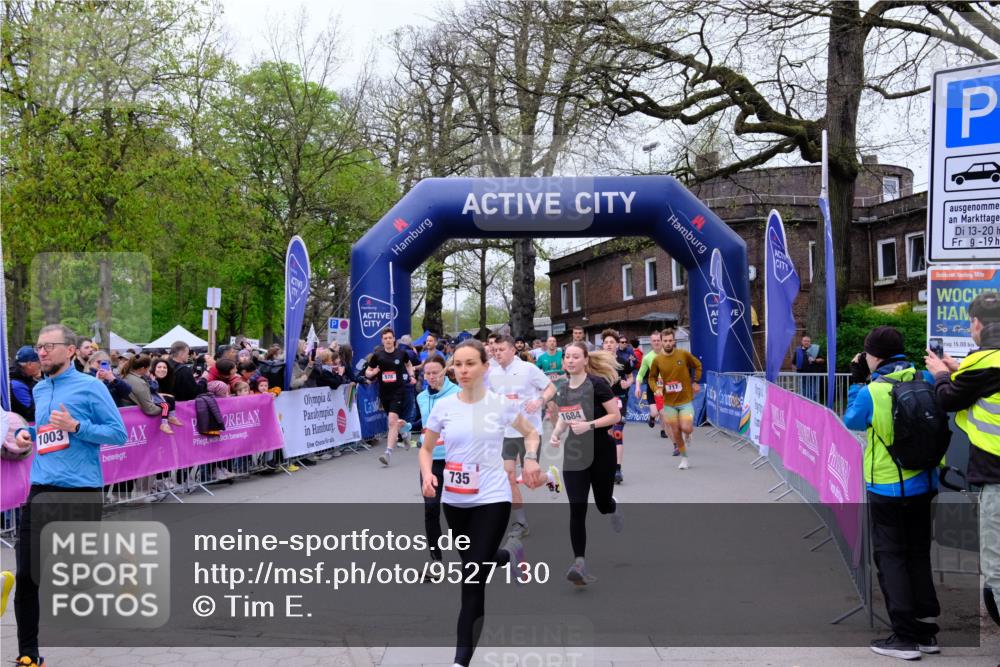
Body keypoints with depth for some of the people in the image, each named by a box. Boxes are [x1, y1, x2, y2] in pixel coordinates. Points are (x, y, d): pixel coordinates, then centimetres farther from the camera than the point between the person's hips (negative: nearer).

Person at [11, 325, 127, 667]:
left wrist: (75, 427, -17)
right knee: (26, 574, 0)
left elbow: (119, 434, -7)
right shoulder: (38, 390, 14)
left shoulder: (90, 387, -5)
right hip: (41, 491, 5)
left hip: (81, 493, -5)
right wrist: (28, 434, 8)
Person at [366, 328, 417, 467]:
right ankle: (406, 426, 55)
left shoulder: (401, 353, -1)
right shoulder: (377, 355, -2)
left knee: (392, 421, -16)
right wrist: (373, 373, -15)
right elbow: (367, 372, 7)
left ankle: (388, 453, -18)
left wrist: (411, 376, 5)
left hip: (398, 391, -3)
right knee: (393, 421, 17)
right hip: (384, 392, 3)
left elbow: (408, 365, 21)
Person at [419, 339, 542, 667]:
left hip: (492, 498, -3)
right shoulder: (443, 406, -3)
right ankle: (509, 553, 55)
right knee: (475, 565, 21)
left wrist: (531, 458, -8)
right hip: (454, 501, 4)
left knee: (472, 580, -10)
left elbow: (530, 433, 11)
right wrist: (427, 475, -11)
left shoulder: (502, 404, -6)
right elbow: (426, 448, 9)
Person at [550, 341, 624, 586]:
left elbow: (615, 415, -12)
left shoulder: (597, 384, -12)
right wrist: (556, 433, 0)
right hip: (574, 455, 4)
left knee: (602, 504, 11)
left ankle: (615, 507, 51)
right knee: (577, 509, -8)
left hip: (601, 453, -4)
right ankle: (579, 564, -10)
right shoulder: (562, 390, 6)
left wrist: (589, 425, -24)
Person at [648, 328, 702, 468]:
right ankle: (684, 460, 23)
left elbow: (697, 365, 9)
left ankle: (688, 435, 25)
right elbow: (652, 377, 8)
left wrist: (695, 382, 2)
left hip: (686, 400, -2)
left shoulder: (684, 354, -9)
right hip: (669, 402, 2)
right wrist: (657, 389, -10)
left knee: (686, 429, -13)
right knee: (676, 433, 6)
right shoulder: (657, 359, -6)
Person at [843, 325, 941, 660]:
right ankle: (927, 630, 22)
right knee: (919, 555, 16)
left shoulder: (871, 392, -18)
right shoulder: (925, 379, -5)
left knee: (891, 557, 5)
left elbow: (852, 420, 1)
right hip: (922, 484, 5)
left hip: (886, 488, -5)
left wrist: (856, 380, 5)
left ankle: (905, 636, 4)